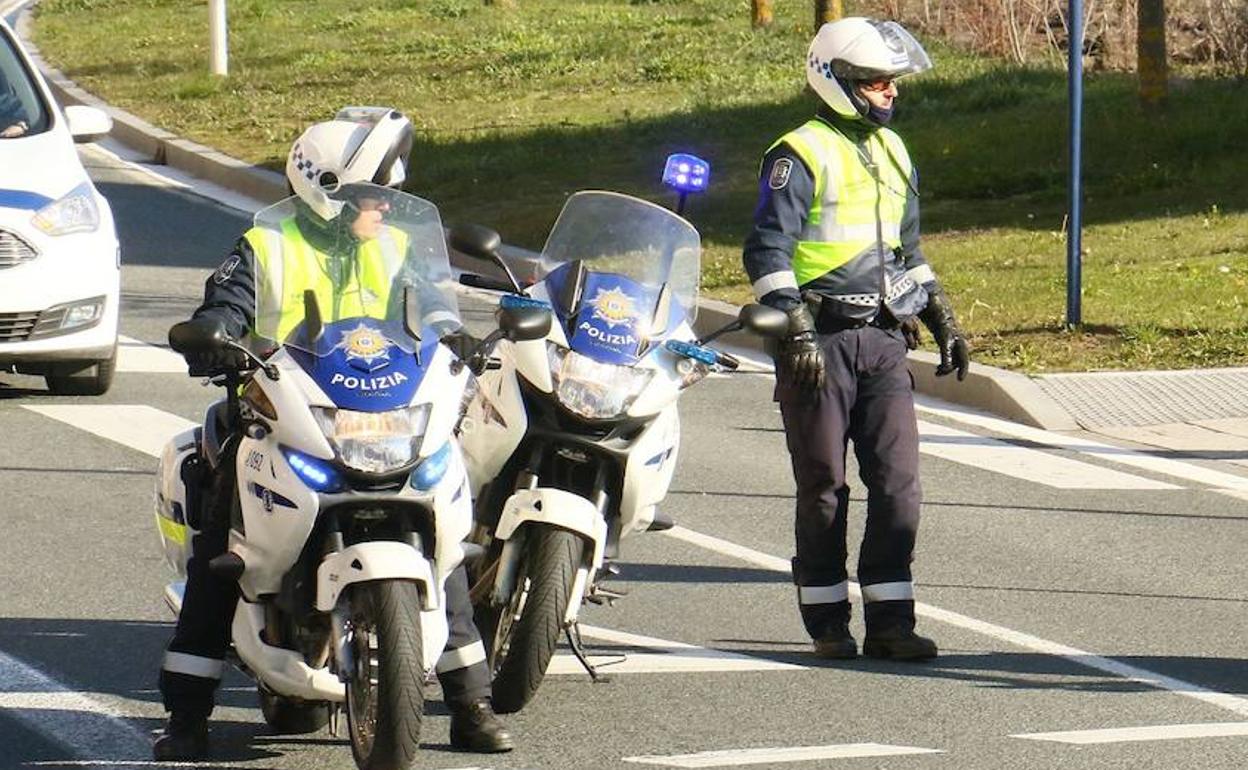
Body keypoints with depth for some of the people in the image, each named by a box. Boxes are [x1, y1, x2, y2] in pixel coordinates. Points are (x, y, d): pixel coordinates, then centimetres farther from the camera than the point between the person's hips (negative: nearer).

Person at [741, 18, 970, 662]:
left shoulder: (891, 153, 17)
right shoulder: (801, 155, -7)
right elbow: (768, 250, -13)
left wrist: (942, 320, 22)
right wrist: (795, 332, -22)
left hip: (883, 341, 6)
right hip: (822, 341, -6)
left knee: (897, 480, -1)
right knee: (824, 487, 1)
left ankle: (889, 620, 1)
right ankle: (827, 622, 8)